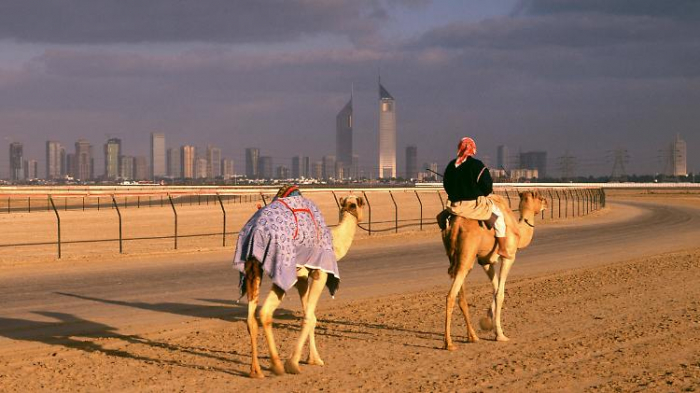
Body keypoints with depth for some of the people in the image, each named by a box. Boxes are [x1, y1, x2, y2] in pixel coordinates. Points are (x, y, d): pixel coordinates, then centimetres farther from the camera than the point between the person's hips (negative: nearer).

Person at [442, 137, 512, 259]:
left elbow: (446, 185, 14)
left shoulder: (451, 165, 6)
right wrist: (483, 194, 12)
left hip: (456, 204, 5)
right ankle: (502, 248, 9)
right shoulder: (476, 165, -10)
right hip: (475, 203, -5)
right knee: (499, 215, 12)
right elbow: (487, 185, -9)